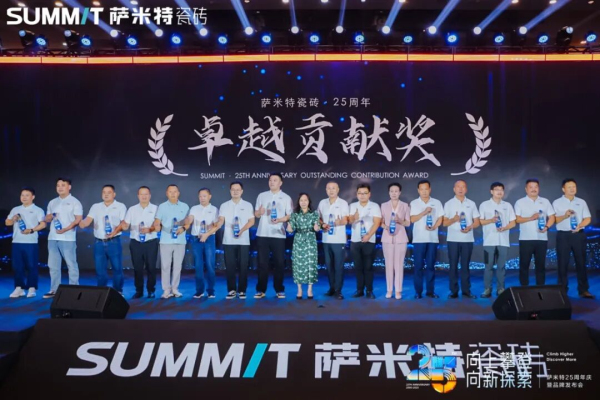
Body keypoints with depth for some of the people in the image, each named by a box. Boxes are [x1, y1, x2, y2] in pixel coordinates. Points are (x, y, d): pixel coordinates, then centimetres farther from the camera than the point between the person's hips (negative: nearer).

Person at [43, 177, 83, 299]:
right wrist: (50, 217, -4)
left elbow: (78, 219, -8)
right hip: (52, 238, 6)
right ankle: (54, 290, 16)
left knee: (71, 265, -3)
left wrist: (66, 229, -20)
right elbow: (46, 219, 19)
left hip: (68, 238, -6)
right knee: (53, 265, 9)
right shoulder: (52, 202, 17)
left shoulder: (74, 202, 0)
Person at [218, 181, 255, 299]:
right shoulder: (224, 205, 10)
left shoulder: (247, 205, 8)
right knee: (230, 266, 2)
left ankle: (242, 290, 9)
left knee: (243, 266, 0)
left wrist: (242, 230, -14)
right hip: (228, 241, 1)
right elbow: (221, 221, 0)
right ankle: (231, 290, 11)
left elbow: (251, 221, 2)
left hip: (243, 241, -1)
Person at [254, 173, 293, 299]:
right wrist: (260, 212, -11)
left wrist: (280, 220, -16)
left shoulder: (286, 198, 6)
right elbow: (256, 214, 12)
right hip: (262, 234, 1)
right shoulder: (262, 195, 11)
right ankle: (261, 290, 10)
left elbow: (290, 216, 3)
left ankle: (279, 290, 12)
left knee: (279, 263, 2)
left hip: (278, 235, -1)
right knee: (262, 263, 3)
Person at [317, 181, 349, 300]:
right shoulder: (322, 203, 8)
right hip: (326, 239, 4)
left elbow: (345, 220, -10)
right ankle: (332, 288, 22)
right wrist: (322, 224, -9)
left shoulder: (343, 203, -3)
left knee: (339, 266, -2)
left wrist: (340, 222, -32)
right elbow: (319, 218, 13)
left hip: (339, 240, -4)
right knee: (329, 265, 9)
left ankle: (338, 291, 3)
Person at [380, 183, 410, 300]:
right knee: (389, 264, 3)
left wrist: (400, 221, -15)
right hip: (387, 238, 1)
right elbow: (381, 222, 6)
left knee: (399, 264, -1)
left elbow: (408, 223, 4)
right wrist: (386, 227, -15)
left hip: (400, 238, -1)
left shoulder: (405, 206, 4)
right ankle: (389, 289, 11)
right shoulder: (384, 206, 6)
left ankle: (398, 290, 7)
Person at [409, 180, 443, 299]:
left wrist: (434, 227, -13)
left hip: (432, 239, 1)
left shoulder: (437, 203, 7)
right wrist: (424, 212, -18)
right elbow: (412, 219, -4)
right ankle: (418, 291, 5)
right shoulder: (414, 203, 4)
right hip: (419, 239, -1)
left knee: (431, 265, 5)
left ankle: (430, 291, 12)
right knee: (418, 266, 0)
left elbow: (440, 218, 5)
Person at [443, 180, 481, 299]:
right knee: (453, 265, 1)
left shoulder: (471, 203, 9)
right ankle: (454, 291, 6)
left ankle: (466, 290, 12)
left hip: (468, 239, 1)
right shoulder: (448, 204, 4)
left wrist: (470, 227, -12)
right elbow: (445, 223, 2)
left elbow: (477, 222, 8)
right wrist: (454, 219, -18)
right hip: (453, 239, -1)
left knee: (465, 265, 5)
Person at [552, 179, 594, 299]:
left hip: (579, 234, 2)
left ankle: (583, 290, 11)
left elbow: (588, 219, 5)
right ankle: (562, 290, 8)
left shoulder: (581, 202, 9)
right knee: (563, 263, 2)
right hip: (563, 235, -2)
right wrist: (565, 216, -22)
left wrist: (580, 225, -15)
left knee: (581, 262, 4)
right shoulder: (557, 203, 2)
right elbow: (554, 220, -4)